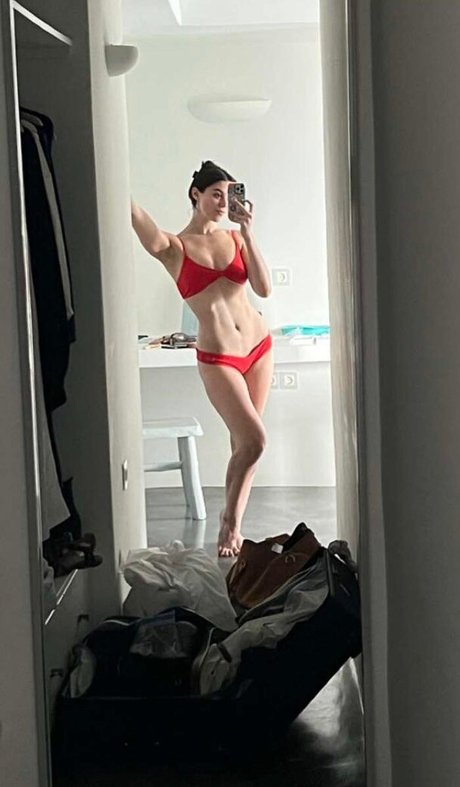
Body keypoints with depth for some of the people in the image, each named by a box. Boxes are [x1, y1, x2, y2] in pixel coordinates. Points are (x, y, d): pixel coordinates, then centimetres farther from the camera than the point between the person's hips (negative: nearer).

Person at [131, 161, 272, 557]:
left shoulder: (235, 238, 6)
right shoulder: (173, 247, -4)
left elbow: (264, 289, -7)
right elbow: (133, 214, -25)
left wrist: (248, 234, -12)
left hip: (259, 346, 4)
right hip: (218, 357, -4)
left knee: (243, 443, 9)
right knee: (254, 440, -15)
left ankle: (232, 524, 23)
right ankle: (230, 522, 7)